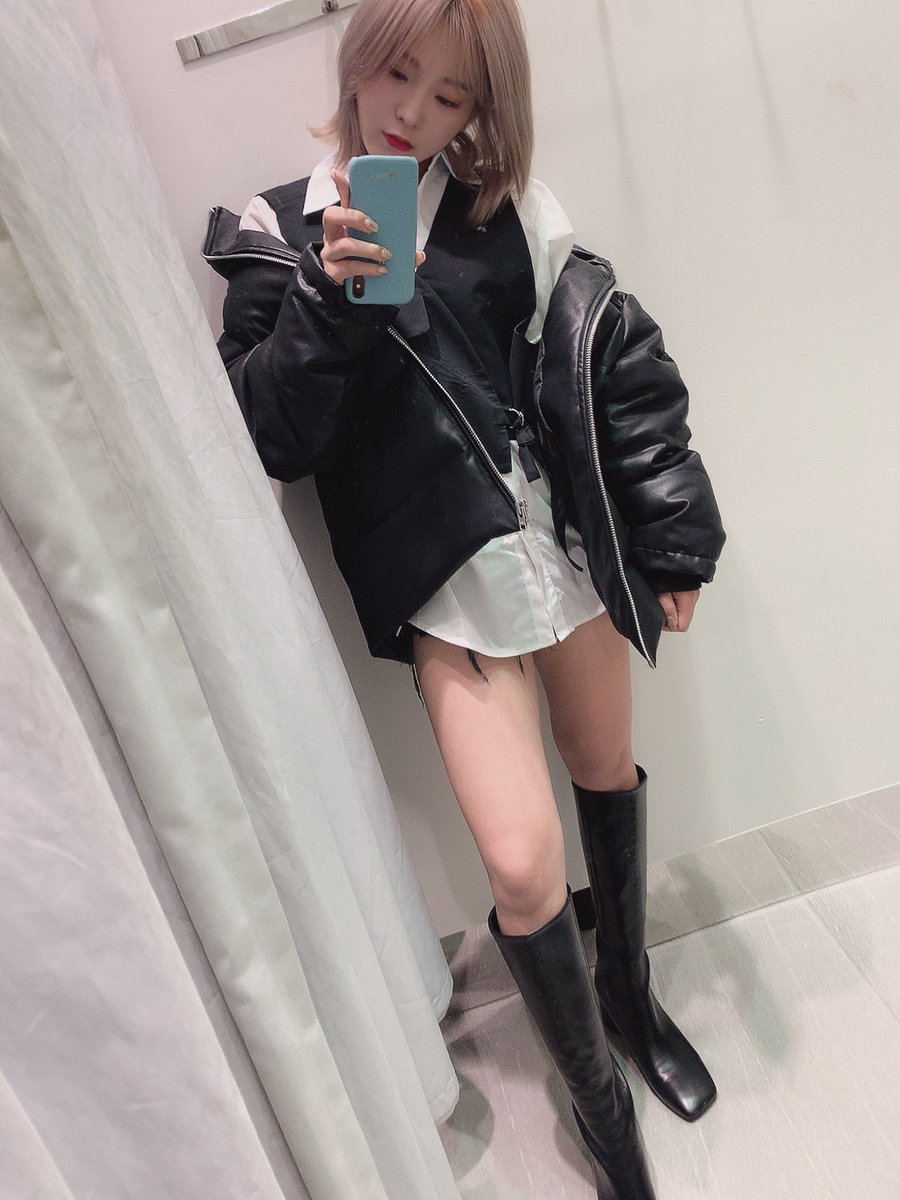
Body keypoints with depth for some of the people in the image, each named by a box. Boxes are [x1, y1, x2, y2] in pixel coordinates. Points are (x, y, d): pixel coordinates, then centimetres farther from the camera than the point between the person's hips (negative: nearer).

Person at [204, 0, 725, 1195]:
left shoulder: (507, 211, 5)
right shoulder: (280, 237, 3)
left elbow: (621, 365, 5)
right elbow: (267, 440, -5)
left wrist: (672, 539, 3)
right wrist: (329, 302, -19)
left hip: (568, 541, 4)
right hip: (445, 575, -3)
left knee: (610, 772, 18)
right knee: (523, 865, -9)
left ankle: (631, 993, 49)